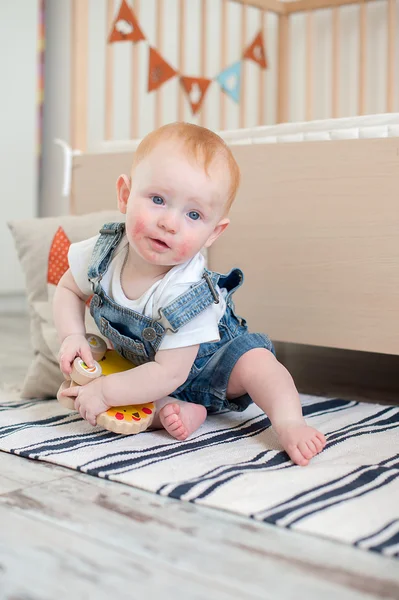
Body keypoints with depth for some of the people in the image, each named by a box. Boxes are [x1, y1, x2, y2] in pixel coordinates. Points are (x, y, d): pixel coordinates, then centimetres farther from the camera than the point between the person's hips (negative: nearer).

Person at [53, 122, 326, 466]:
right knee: (75, 388, -17)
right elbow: (69, 289, -2)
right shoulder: (103, 252, -24)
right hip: (136, 364, 5)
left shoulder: (187, 294, -37)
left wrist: (105, 392, -33)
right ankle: (180, 411, -23)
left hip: (204, 364, -5)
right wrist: (73, 337, -19)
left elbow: (169, 373, -34)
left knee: (253, 360, -30)